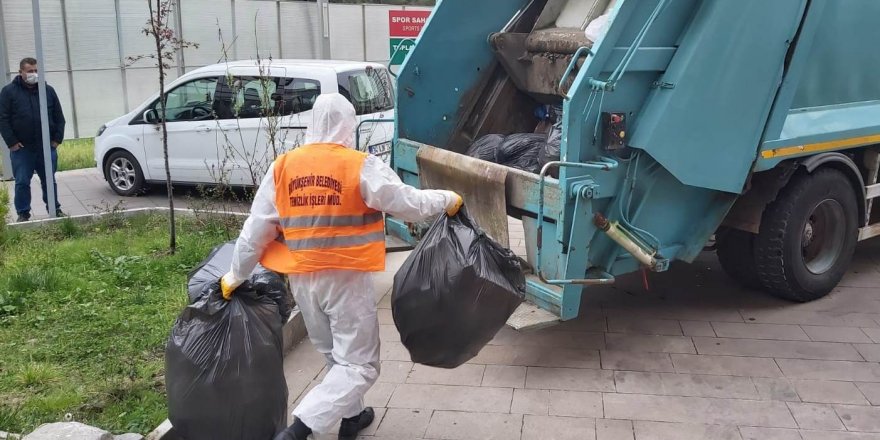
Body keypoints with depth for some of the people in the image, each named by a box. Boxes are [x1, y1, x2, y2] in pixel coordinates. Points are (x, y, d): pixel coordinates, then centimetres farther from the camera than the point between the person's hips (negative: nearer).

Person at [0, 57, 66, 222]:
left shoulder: (48, 90, 7)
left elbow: (59, 117, 10)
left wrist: (57, 138, 2)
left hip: (47, 146, 2)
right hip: (21, 148, -2)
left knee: (49, 180, 9)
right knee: (22, 182, 1)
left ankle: (54, 208, 22)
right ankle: (23, 213, 11)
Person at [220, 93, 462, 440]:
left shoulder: (282, 167, 0)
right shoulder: (361, 166, -13)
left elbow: (255, 230, 3)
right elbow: (408, 203, -10)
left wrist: (236, 276, 14)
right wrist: (447, 200, 8)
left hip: (302, 280, 6)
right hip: (346, 279, -5)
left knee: (336, 356, 24)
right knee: (359, 365, 4)